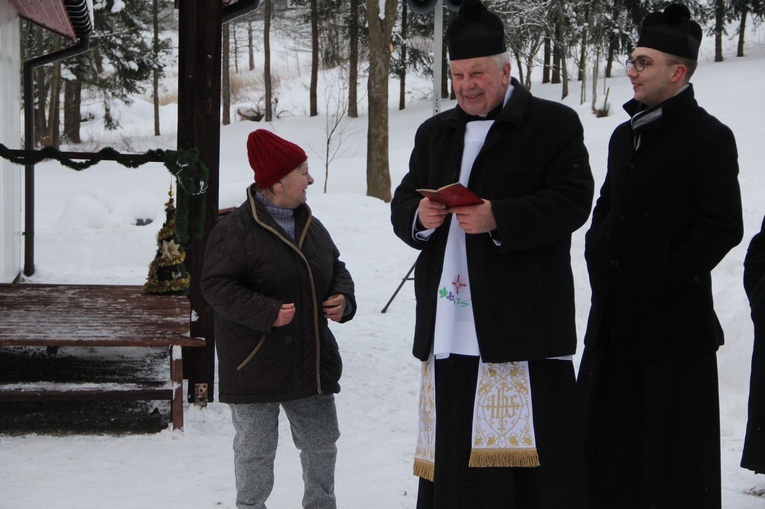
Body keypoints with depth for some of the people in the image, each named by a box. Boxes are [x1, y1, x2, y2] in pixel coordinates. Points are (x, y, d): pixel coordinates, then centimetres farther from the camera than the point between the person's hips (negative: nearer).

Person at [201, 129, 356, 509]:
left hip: (311, 360, 7)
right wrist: (267, 313, -26)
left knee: (321, 441, 16)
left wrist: (343, 298, -1)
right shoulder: (235, 230, -15)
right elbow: (216, 285, -18)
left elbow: (336, 267, 21)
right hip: (255, 367, -7)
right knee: (255, 448, 3)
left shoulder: (310, 225, 9)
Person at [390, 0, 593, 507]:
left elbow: (573, 200, -9)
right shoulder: (434, 133, 20)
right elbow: (402, 203, 20)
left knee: (526, 446, -7)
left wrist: (498, 218, -19)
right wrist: (419, 216, -4)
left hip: (522, 318, -6)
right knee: (451, 443, 7)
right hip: (448, 323, 6)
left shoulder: (554, 124, 0)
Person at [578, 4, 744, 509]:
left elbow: (724, 227, -15)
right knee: (606, 440, 13)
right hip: (614, 316, 8)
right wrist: (599, 258, 10)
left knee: (671, 453, 0)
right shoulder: (626, 136, 15)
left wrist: (668, 274, -15)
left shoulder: (709, 138, -10)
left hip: (673, 320, -8)